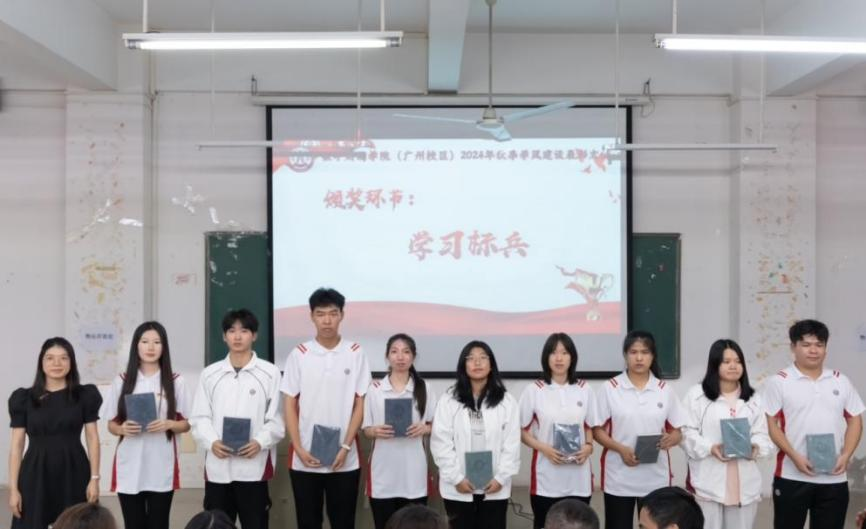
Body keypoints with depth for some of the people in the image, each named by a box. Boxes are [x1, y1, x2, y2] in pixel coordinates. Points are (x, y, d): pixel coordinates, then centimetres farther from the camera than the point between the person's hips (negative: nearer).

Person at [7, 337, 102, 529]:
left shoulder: (84, 395, 4)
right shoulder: (24, 398, 4)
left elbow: (92, 439, 4)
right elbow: (17, 445, 3)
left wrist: (94, 478, -4)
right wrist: (13, 488, -2)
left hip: (73, 474, 0)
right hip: (36, 475, 0)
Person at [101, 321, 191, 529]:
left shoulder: (175, 382, 1)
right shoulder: (122, 381, 4)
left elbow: (186, 424, 6)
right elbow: (111, 424, 8)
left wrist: (169, 424, -15)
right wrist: (123, 429, -14)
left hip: (162, 469, -1)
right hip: (129, 469, 1)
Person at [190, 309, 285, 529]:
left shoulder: (270, 372, 1)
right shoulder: (209, 374, 9)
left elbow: (277, 418, -1)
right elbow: (199, 417, 7)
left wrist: (260, 442, -17)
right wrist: (212, 442, -11)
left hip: (254, 467, -2)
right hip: (218, 467, 3)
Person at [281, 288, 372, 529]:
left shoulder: (356, 353, 0)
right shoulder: (299, 354, 0)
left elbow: (359, 405, 0)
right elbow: (290, 406, 1)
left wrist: (345, 447, -8)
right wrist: (300, 449, -7)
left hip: (345, 459, 0)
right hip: (304, 459, 0)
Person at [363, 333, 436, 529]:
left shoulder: (424, 389, 4)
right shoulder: (374, 389, 3)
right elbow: (366, 430, 7)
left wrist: (425, 428, -13)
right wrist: (375, 431, -15)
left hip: (414, 472, 0)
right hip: (383, 472, 0)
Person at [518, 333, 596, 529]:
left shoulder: (584, 389, 6)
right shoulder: (534, 390, -1)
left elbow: (590, 427, 15)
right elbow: (522, 432, 2)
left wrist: (588, 446, -6)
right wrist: (544, 448, -15)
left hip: (578, 478, 2)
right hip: (546, 477, -2)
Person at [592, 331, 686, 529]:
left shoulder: (664, 390, 5)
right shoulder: (610, 388, -1)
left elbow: (678, 432, 8)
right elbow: (597, 430, 0)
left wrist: (670, 440, -16)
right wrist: (621, 449, -17)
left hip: (655, 478, 2)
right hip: (619, 478, -2)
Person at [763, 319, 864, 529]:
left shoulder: (841, 381, 9)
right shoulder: (779, 382, -3)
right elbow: (770, 424, -6)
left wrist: (846, 455, -5)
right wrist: (794, 456, -17)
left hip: (834, 479, 3)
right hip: (792, 477, -3)